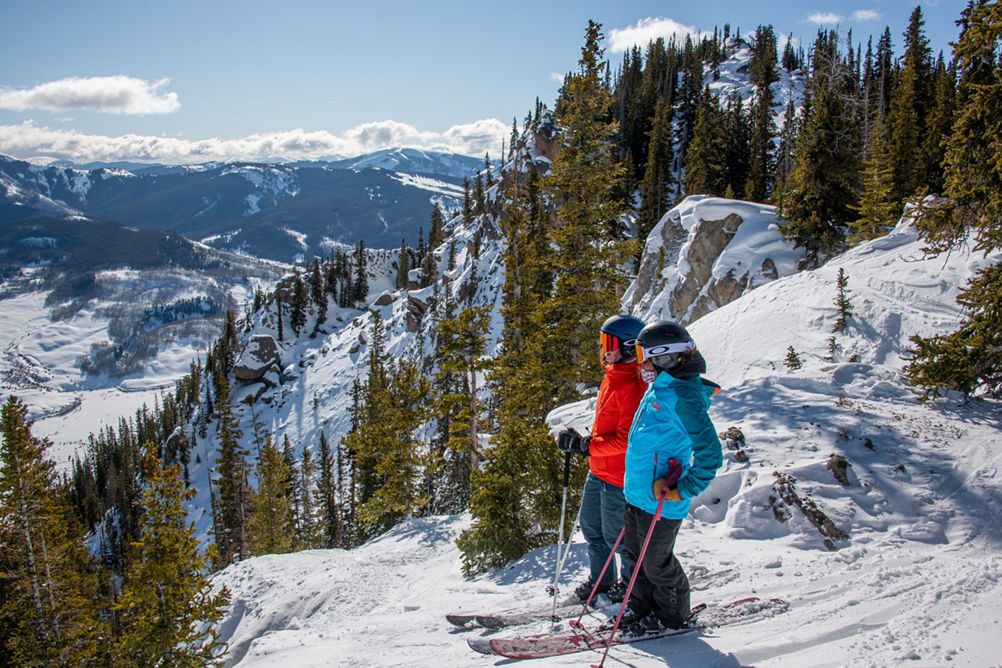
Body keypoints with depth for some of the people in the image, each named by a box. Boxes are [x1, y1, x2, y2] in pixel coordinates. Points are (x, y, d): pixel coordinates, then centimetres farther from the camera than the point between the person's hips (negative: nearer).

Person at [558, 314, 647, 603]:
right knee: (590, 524, 20)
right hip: (599, 469, 9)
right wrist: (585, 443, 15)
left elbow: (626, 440, -28)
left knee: (615, 533, 8)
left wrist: (587, 446, -27)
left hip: (618, 474, -9)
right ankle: (600, 578, 38)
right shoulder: (612, 376, 6)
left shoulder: (632, 386, -24)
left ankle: (632, 580, 32)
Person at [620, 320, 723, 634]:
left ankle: (672, 615, 30)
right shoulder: (659, 388, 7)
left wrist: (684, 490, -21)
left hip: (660, 500, -9)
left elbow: (709, 454, -25)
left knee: (656, 562, 8)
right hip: (637, 491, 9)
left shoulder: (683, 397, -23)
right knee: (637, 552, 21)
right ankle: (642, 605, 39)